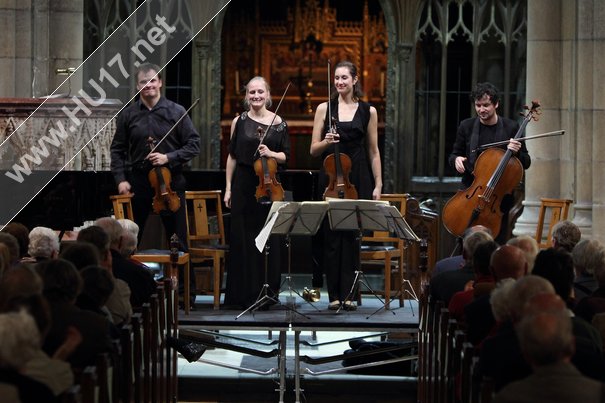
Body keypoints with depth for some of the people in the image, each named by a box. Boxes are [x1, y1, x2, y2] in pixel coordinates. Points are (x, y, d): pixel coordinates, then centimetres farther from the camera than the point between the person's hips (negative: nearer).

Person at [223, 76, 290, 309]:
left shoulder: (278, 122, 4)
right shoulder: (240, 121, 5)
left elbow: (285, 156, 6)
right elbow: (232, 156, 6)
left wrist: (271, 153, -15)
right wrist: (228, 188, 2)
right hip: (243, 185, 0)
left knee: (268, 236, 2)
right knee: (243, 237, 0)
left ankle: (268, 291, 11)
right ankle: (246, 292, 7)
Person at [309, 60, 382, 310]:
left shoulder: (368, 111, 6)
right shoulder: (324, 108, 5)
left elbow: (373, 151, 9)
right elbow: (313, 150, 5)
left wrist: (378, 185, 4)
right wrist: (326, 141, -16)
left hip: (358, 179, 0)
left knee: (352, 236, 1)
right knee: (331, 236, -1)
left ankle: (347, 293, 6)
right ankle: (334, 294, 4)